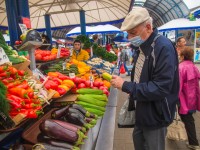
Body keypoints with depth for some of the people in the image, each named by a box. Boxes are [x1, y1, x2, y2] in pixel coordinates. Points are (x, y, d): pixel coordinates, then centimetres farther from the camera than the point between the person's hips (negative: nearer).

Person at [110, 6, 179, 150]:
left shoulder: (164, 48, -25)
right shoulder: (143, 46, 4)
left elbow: (160, 88, -30)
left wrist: (125, 85, -27)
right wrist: (133, 97, 9)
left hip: (155, 115, -8)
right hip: (142, 110, 8)